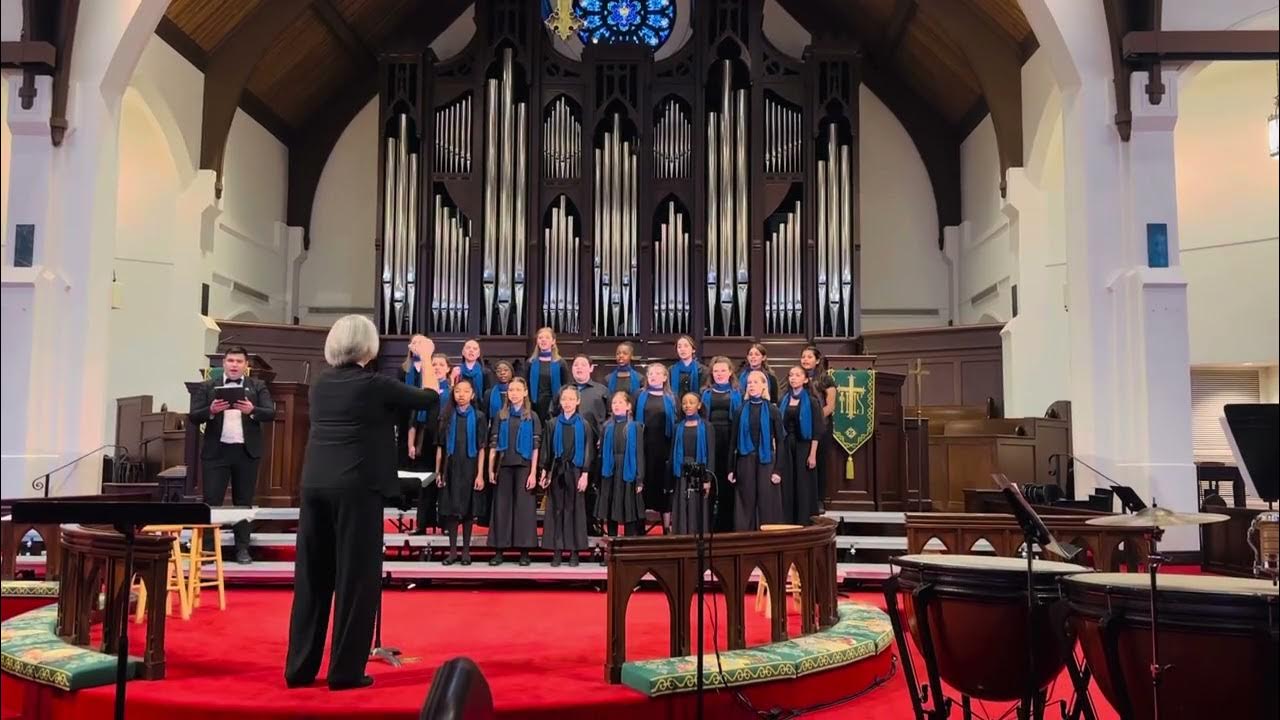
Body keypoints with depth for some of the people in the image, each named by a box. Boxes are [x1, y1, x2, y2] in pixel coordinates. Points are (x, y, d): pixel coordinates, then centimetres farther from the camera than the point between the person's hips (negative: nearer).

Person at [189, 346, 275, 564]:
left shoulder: (258, 387, 7)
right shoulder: (208, 387, 7)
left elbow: (271, 413, -3)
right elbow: (194, 416, 1)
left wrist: (252, 410, -22)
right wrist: (211, 411, -19)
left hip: (246, 452, 0)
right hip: (216, 451, 0)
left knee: (244, 501, 6)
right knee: (211, 500, -1)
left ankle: (242, 549, 11)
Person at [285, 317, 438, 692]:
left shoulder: (321, 384, 10)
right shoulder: (374, 385, -7)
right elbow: (430, 399, 3)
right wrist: (426, 359, 18)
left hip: (315, 485, 6)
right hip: (356, 487, -6)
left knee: (312, 577, 11)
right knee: (355, 578, 2)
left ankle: (300, 667, 17)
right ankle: (345, 670, 6)